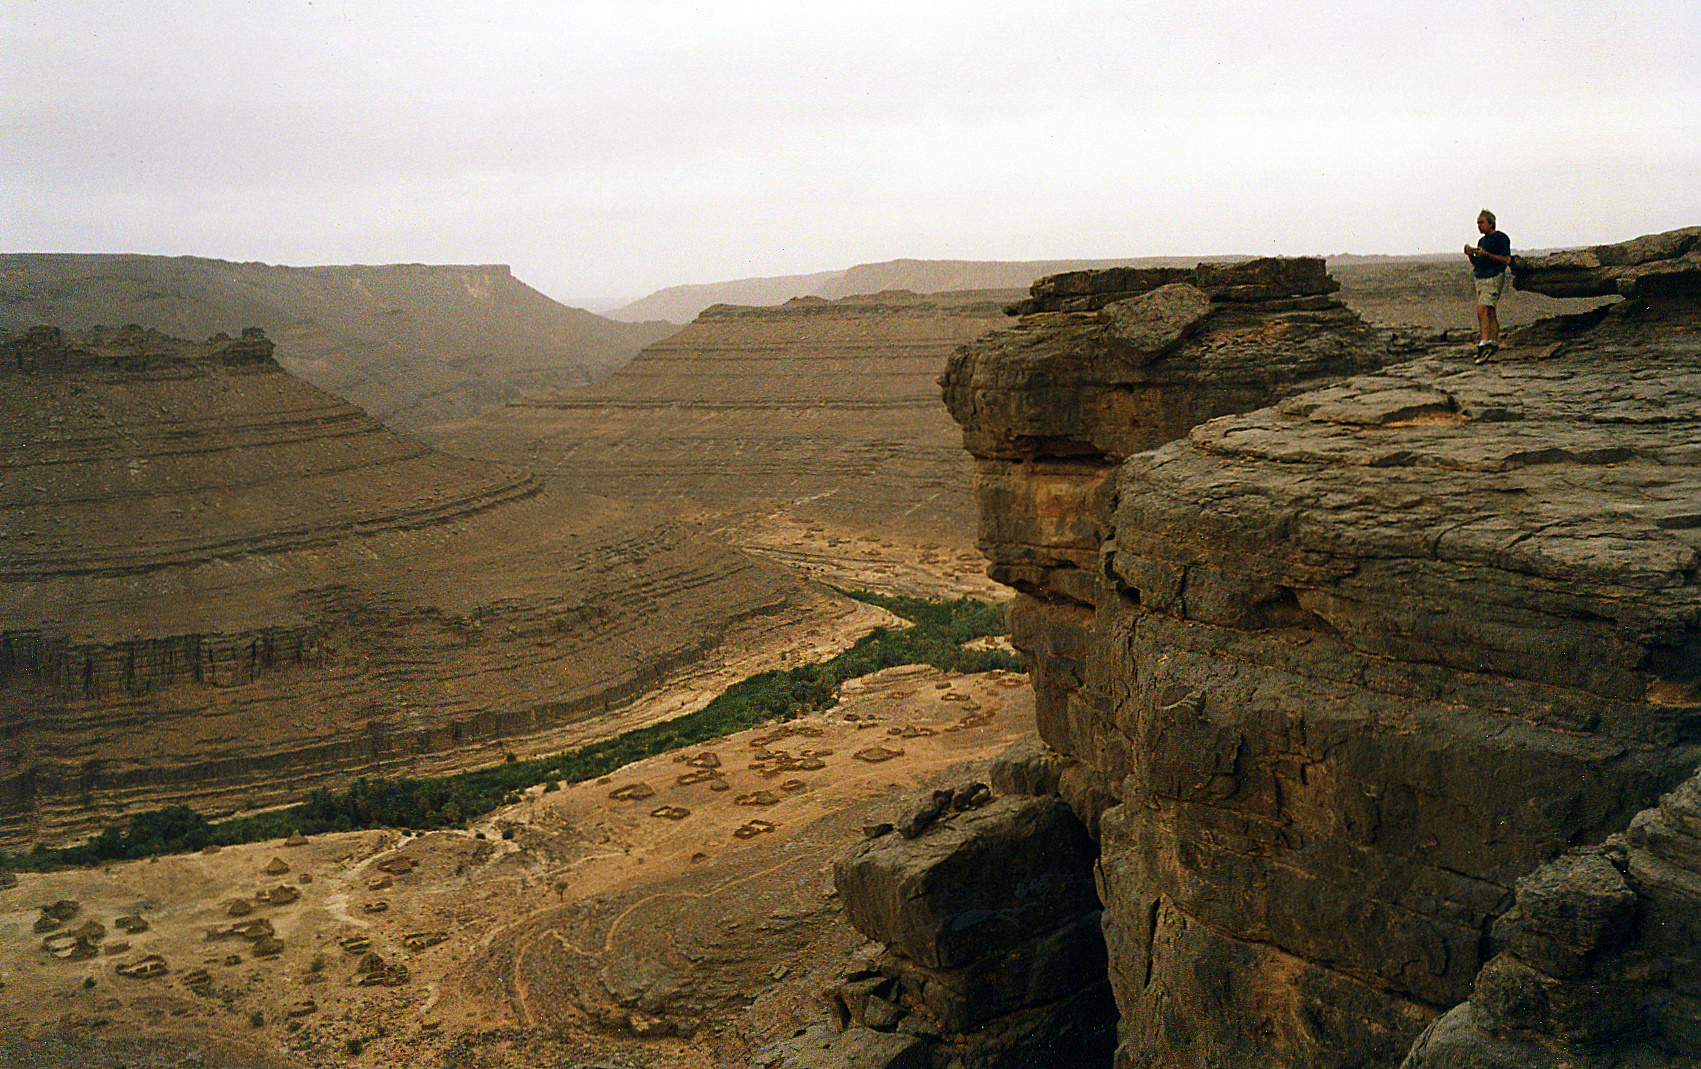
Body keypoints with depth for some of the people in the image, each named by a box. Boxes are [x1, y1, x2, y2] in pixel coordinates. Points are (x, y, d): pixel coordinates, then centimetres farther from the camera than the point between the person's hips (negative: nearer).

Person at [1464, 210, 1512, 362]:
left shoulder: (1501, 238, -6)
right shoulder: (1482, 241, 19)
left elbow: (1506, 260, -13)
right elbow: (1476, 264, 21)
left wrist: (1486, 254, -20)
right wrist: (1471, 255, 1)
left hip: (1494, 278, -9)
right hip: (1481, 280, 9)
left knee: (1482, 311, -20)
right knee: (1490, 313, 11)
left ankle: (1484, 345, -26)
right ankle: (1493, 344, 17)